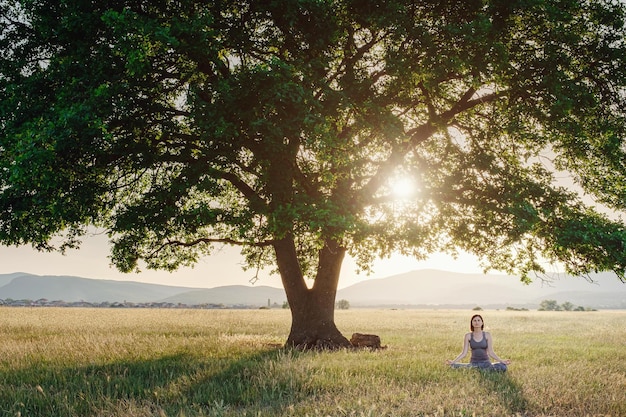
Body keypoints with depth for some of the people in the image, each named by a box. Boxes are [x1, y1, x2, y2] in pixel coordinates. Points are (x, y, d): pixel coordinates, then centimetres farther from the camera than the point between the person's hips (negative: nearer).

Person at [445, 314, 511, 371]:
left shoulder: (487, 335, 2)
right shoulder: (468, 336, 2)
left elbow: (490, 352, 1)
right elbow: (464, 353, 0)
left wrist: (501, 360, -12)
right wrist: (453, 361, -11)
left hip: (485, 362, 0)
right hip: (473, 363, 0)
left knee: (502, 367, -30)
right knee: (454, 366, -27)